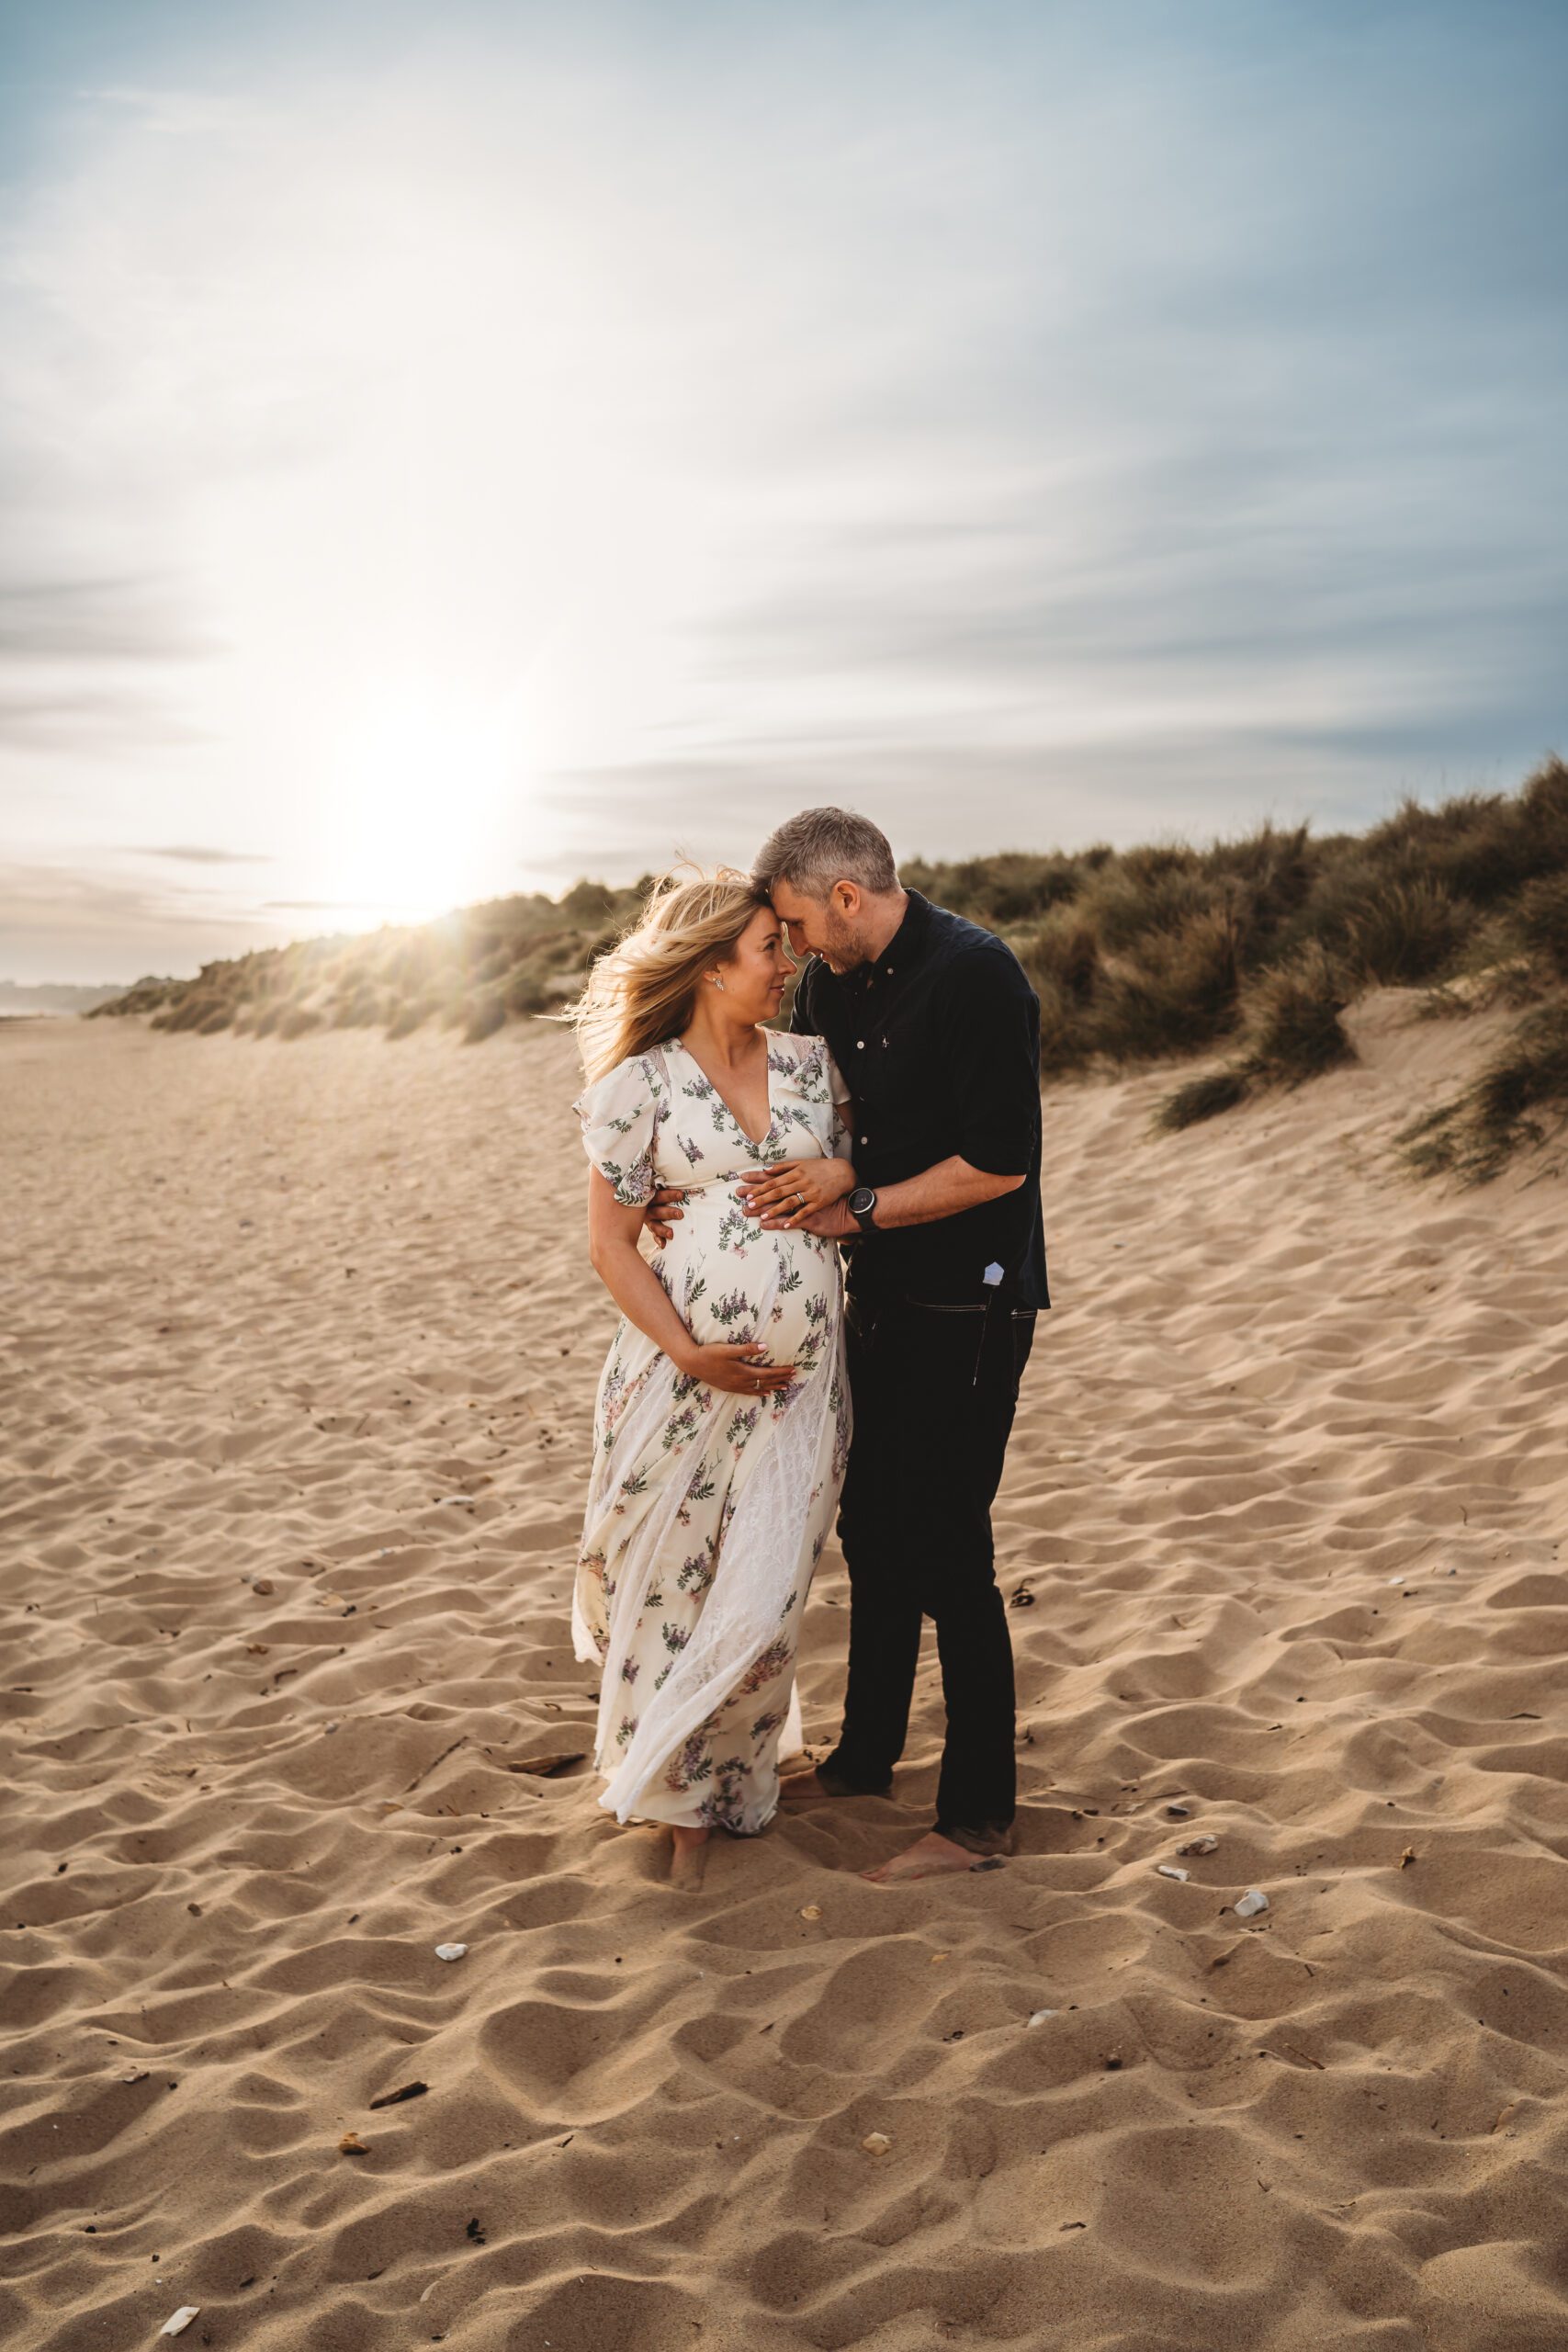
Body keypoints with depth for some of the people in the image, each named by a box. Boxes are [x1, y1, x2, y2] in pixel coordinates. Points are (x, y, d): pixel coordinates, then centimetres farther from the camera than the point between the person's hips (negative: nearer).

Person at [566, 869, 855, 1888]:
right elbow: (611, 1243, -1)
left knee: (763, 1593, 4)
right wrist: (687, 1352, -13)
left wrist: (844, 1173, -5)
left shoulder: (810, 1062, 9)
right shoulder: (640, 1084, -2)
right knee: (673, 1578, 6)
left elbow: (864, 1158, 20)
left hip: (802, 1372, 3)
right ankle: (675, 1790, 29)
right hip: (683, 1370, -3)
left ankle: (721, 1789, 25)